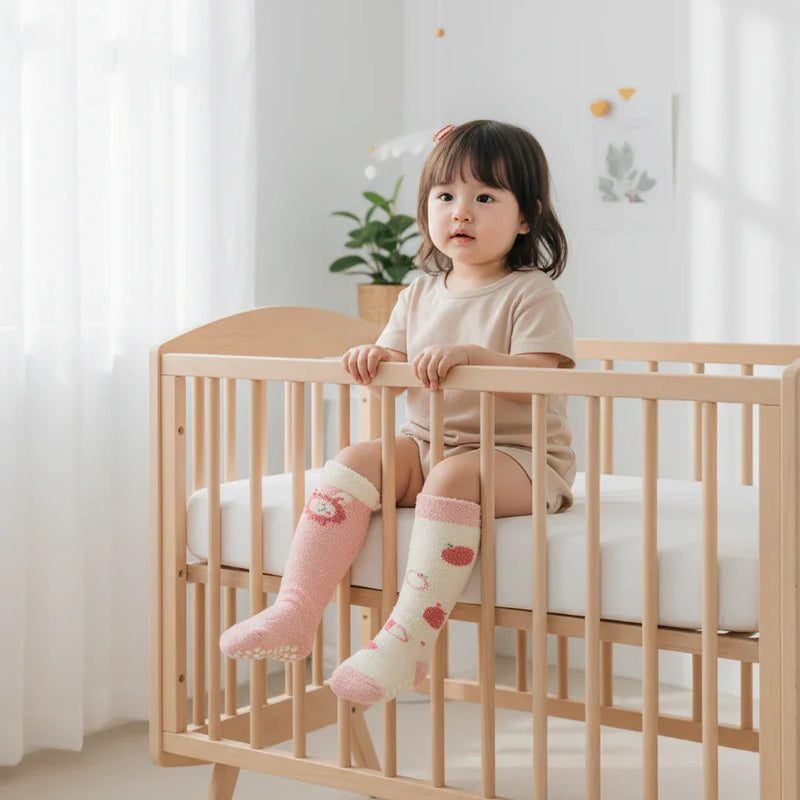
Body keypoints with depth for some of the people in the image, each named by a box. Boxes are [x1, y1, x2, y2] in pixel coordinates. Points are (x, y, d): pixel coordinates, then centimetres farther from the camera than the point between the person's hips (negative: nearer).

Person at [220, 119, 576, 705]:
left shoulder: (532, 294, -5)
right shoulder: (420, 295, 14)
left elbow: (542, 378, -19)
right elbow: (394, 368, 16)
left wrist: (470, 354, -32)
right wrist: (375, 358, -8)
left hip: (519, 459, -6)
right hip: (426, 444, 6)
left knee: (454, 478, -37)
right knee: (353, 463, -19)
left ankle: (409, 638, -40)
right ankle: (296, 613, -26)